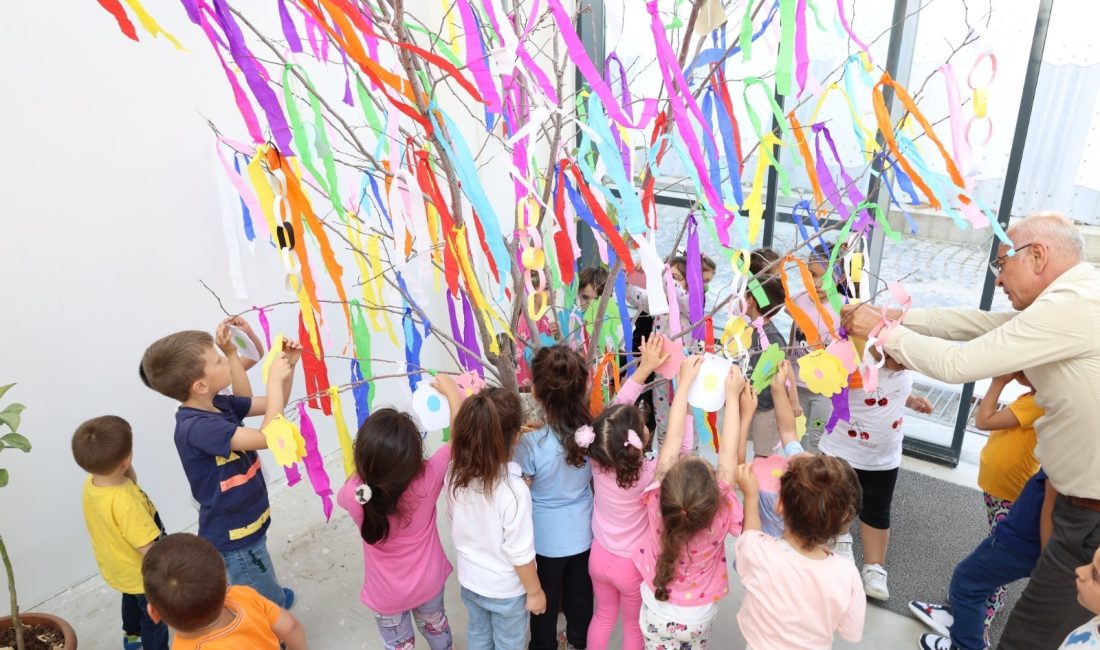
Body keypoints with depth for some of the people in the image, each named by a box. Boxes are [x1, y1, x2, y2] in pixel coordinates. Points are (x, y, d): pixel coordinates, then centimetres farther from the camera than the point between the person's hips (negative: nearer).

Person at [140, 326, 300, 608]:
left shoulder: (219, 404, -6)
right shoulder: (197, 427, -33)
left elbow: (272, 406, 6)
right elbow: (268, 436, -39)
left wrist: (288, 367, -11)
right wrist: (274, 378, -33)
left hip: (245, 521, 9)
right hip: (233, 534, -8)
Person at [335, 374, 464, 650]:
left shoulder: (355, 495, -33)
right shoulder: (428, 479, -34)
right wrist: (451, 390, -9)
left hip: (387, 595, -1)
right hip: (429, 582, 1)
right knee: (435, 626, 33)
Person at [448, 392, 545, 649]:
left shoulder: (455, 475, -17)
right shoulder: (513, 489, -34)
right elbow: (520, 552, -24)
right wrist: (534, 591, -9)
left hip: (469, 580, 5)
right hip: (505, 589, -4)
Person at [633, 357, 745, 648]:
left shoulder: (658, 502, -33)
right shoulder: (721, 515, -35)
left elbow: (673, 439, -25)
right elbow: (728, 451, -26)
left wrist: (685, 381, -19)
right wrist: (733, 394, -18)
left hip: (658, 613, 0)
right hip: (699, 616, 0)